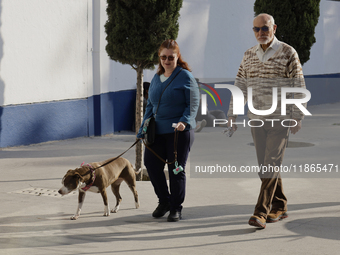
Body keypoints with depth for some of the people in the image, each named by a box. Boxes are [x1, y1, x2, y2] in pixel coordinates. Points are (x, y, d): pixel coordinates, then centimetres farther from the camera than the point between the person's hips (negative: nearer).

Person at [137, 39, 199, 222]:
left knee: (176, 169, 0)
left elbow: (193, 103, -7)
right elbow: (150, 105, 21)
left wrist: (184, 121, -22)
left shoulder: (185, 76, -4)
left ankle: (176, 208, 12)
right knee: (151, 163, -2)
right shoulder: (156, 79, 14)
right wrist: (143, 128, 13)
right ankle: (164, 201, 18)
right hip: (157, 131, 6)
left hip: (179, 131, -5)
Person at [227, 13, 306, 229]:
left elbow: (298, 86, -7)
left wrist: (297, 117, -13)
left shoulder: (288, 53, -6)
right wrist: (232, 115, 5)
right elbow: (240, 86, 11)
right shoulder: (249, 56, 8)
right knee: (266, 166, 8)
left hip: (281, 120, -5)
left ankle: (261, 213, -14)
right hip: (257, 119, 5)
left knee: (271, 165, -11)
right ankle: (279, 208, 21)